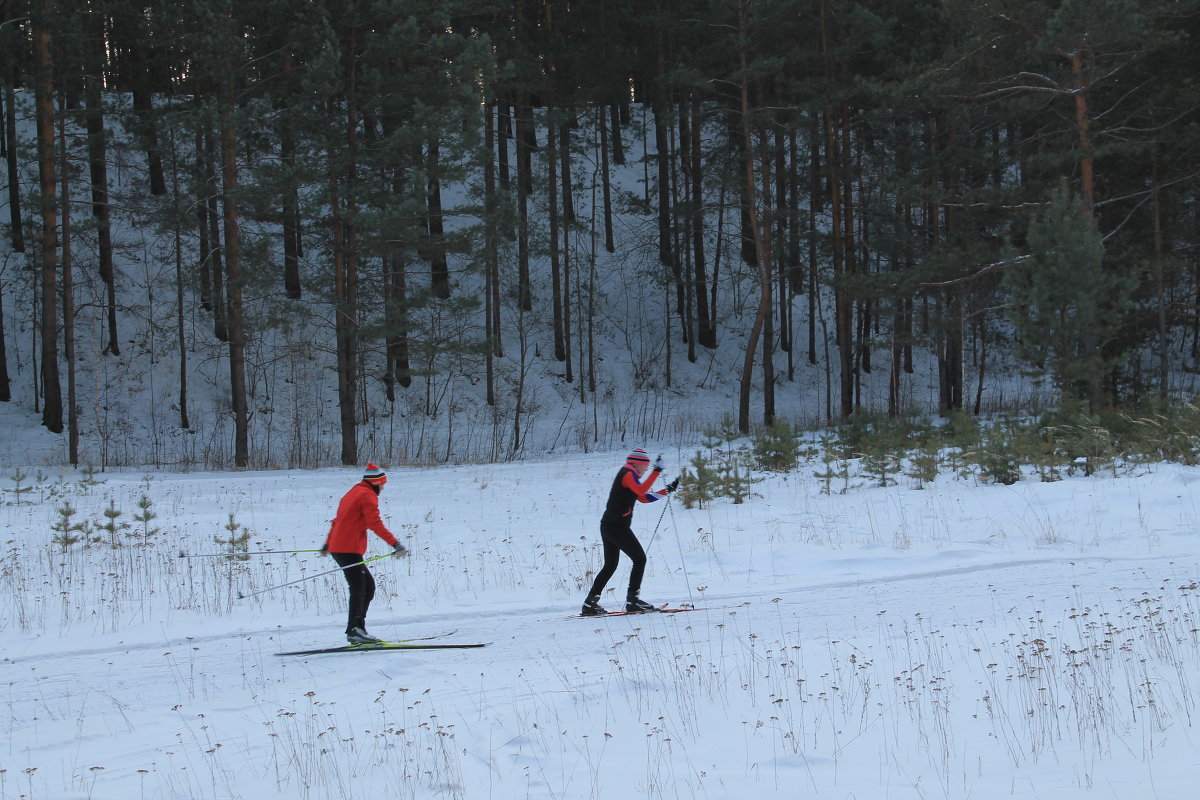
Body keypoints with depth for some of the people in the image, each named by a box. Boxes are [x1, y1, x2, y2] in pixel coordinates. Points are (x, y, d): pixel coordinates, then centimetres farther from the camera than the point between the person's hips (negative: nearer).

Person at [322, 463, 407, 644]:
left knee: (368, 586, 10)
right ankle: (354, 629, -24)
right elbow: (375, 523, -19)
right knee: (358, 589, -15)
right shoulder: (368, 495, -6)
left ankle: (356, 629, 6)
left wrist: (328, 544, 44)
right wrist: (395, 544, -24)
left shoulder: (354, 493, 24)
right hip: (349, 549, -10)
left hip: (337, 546, 10)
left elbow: (337, 520, 33)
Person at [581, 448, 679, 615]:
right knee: (640, 559, -4)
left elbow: (644, 498, 26)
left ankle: (590, 603, 10)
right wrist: (657, 470, -26)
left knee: (610, 566, 14)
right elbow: (642, 491, -26)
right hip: (617, 526, -10)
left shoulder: (628, 474, 23)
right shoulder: (629, 473, -8)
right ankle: (632, 599, -7)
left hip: (607, 526, 10)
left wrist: (668, 490, 22)